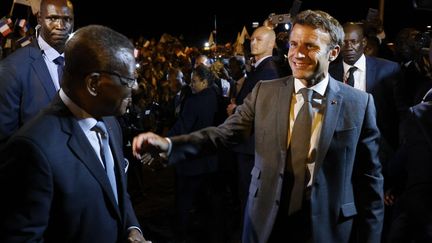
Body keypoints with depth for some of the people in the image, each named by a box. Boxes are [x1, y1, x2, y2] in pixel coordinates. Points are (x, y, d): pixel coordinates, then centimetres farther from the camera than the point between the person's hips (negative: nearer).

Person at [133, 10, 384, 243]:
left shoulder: (359, 103, -5)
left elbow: (369, 178, -3)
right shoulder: (265, 91, 0)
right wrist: (167, 144, -21)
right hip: (268, 222, 2)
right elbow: (225, 132, -6)